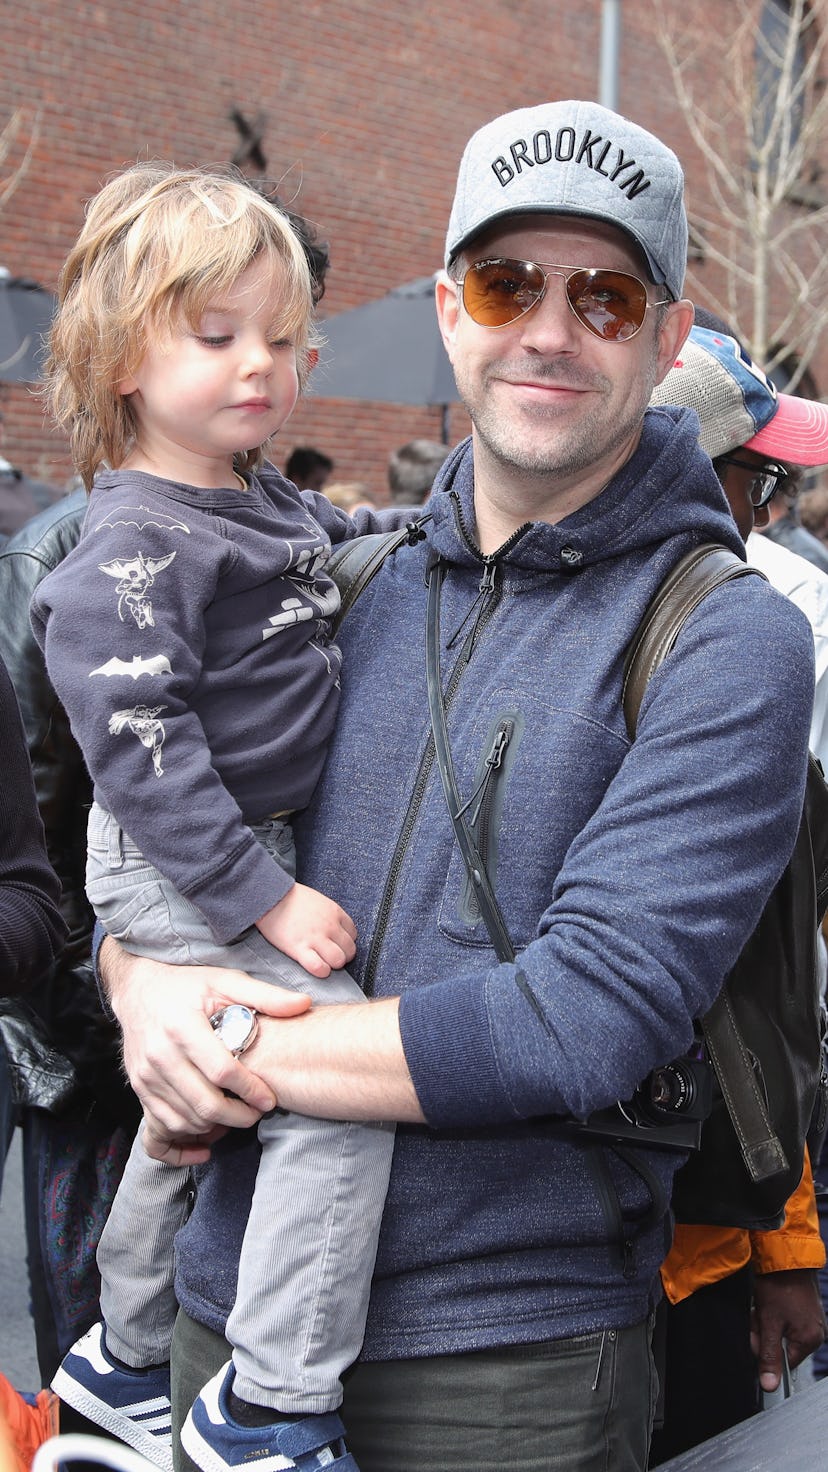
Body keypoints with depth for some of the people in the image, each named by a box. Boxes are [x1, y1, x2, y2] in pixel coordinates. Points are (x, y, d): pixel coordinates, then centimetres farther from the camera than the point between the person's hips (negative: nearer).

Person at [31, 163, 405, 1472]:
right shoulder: (132, 550, -19)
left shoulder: (271, 503, 8)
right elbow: (139, 747, -24)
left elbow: (348, 543, 31)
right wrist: (264, 898, -25)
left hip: (251, 846, 9)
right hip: (174, 869, -9)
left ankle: (124, 1364, 41)